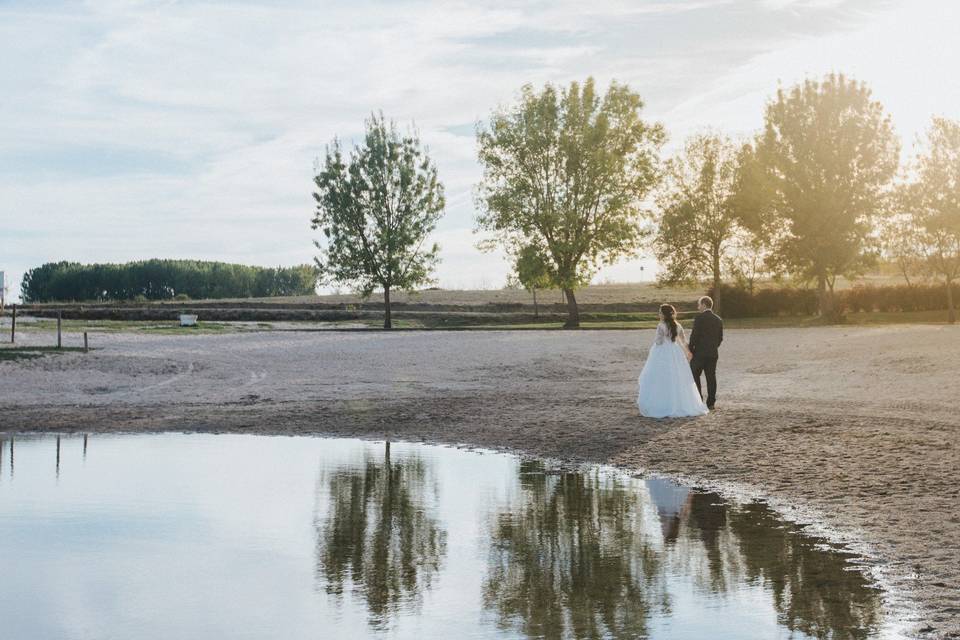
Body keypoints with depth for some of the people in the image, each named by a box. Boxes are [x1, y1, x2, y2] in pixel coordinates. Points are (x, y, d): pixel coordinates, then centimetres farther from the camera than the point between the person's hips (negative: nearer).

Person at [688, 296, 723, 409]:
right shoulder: (718, 320, 8)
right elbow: (720, 338, 10)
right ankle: (711, 403, 8)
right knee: (711, 377, 7)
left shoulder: (699, 318, -11)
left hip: (699, 353, -6)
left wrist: (690, 349, -4)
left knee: (694, 376, 4)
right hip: (713, 354, 6)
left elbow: (694, 335, -14)